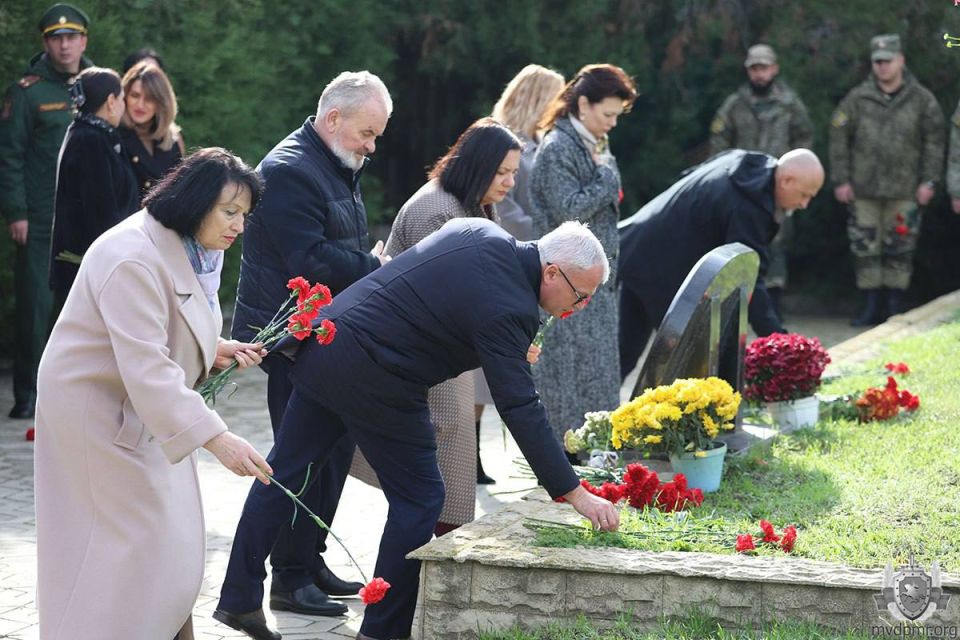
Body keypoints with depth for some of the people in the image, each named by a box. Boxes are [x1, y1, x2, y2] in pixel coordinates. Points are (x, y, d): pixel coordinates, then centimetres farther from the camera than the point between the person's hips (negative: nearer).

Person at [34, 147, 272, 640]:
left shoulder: (187, 248, 3)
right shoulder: (134, 259, -28)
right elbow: (146, 369, -36)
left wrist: (216, 349, -1)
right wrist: (217, 439, -41)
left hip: (144, 406, 10)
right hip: (99, 408, -10)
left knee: (169, 538, 11)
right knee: (131, 541, -9)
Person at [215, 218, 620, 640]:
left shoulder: (479, 232, 4)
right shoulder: (506, 307, -20)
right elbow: (520, 410, -23)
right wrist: (574, 494, -21)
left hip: (321, 343, 9)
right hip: (370, 379, -9)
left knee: (284, 471, 14)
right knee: (419, 498, 4)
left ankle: (239, 600, 24)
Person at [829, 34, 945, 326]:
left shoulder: (921, 99, 2)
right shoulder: (858, 98, 3)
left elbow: (934, 141, 5)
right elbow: (838, 138, 6)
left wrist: (929, 181, -1)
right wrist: (840, 180, 1)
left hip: (904, 191, -1)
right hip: (863, 189, 1)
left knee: (900, 249, 1)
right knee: (865, 248, 2)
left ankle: (895, 307, 11)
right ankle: (871, 307, 11)